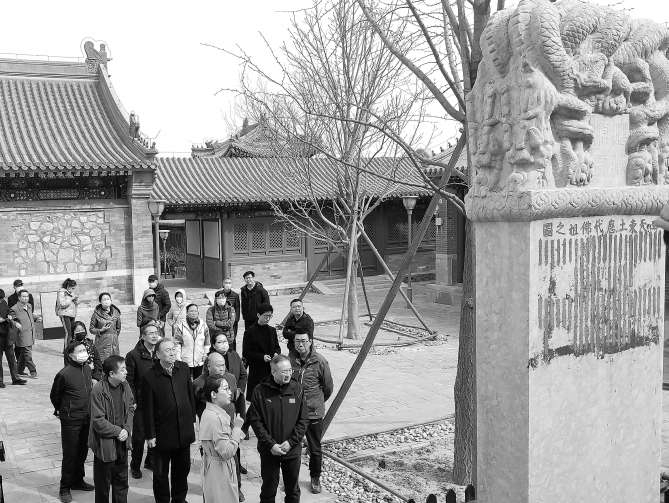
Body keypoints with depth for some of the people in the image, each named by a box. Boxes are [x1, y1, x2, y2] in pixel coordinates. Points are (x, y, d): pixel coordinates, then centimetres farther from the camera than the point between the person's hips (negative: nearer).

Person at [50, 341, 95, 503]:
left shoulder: (87, 369, 1)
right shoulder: (64, 374, -19)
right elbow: (54, 396, -3)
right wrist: (62, 410, 11)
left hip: (86, 418, 6)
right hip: (70, 420, -6)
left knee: (82, 452, 17)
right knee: (70, 454, 2)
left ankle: (77, 481, 34)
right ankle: (65, 488, 16)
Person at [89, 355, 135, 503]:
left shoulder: (125, 385, -3)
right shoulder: (98, 391, -21)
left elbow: (131, 408, 7)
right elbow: (98, 421, -20)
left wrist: (127, 429, -7)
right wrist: (118, 431, -16)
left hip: (122, 442, 6)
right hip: (105, 445, -6)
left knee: (122, 480, 18)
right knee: (103, 483, 11)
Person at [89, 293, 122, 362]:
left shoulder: (116, 312, 5)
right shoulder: (96, 314, -5)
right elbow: (91, 329, 1)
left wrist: (115, 336, 12)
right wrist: (100, 330, -12)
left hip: (114, 343, 3)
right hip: (101, 343, -3)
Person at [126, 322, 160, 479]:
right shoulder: (133, 355, -9)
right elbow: (129, 381, -8)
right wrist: (132, 401, -11)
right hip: (141, 403, -4)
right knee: (139, 436, 4)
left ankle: (150, 461, 31)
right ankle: (135, 466, 21)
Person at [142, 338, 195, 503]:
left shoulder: (183, 369, -1)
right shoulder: (150, 377, -15)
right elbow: (148, 409, -11)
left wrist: (192, 419, 10)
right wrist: (150, 435, -9)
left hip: (184, 431, 4)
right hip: (163, 433, -4)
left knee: (182, 468, 18)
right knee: (161, 473, 10)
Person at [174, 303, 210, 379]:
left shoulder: (203, 326, 2)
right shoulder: (181, 327, -6)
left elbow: (207, 344, 10)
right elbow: (177, 344, -3)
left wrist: (206, 356, 7)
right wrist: (178, 360, -6)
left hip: (199, 362, 3)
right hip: (185, 361, -2)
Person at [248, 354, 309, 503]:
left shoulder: (296, 389, -6)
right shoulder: (260, 391, -11)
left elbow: (303, 420, -4)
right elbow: (255, 420, -10)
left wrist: (291, 442, -13)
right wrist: (271, 444, -16)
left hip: (293, 450, 1)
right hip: (269, 451, -1)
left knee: (293, 489, 17)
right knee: (268, 489, 14)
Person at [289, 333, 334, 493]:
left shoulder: (320, 361, -14)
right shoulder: (290, 359, -7)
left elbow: (328, 387, 0)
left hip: (314, 413, -2)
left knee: (315, 449, 13)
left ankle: (315, 478, 32)